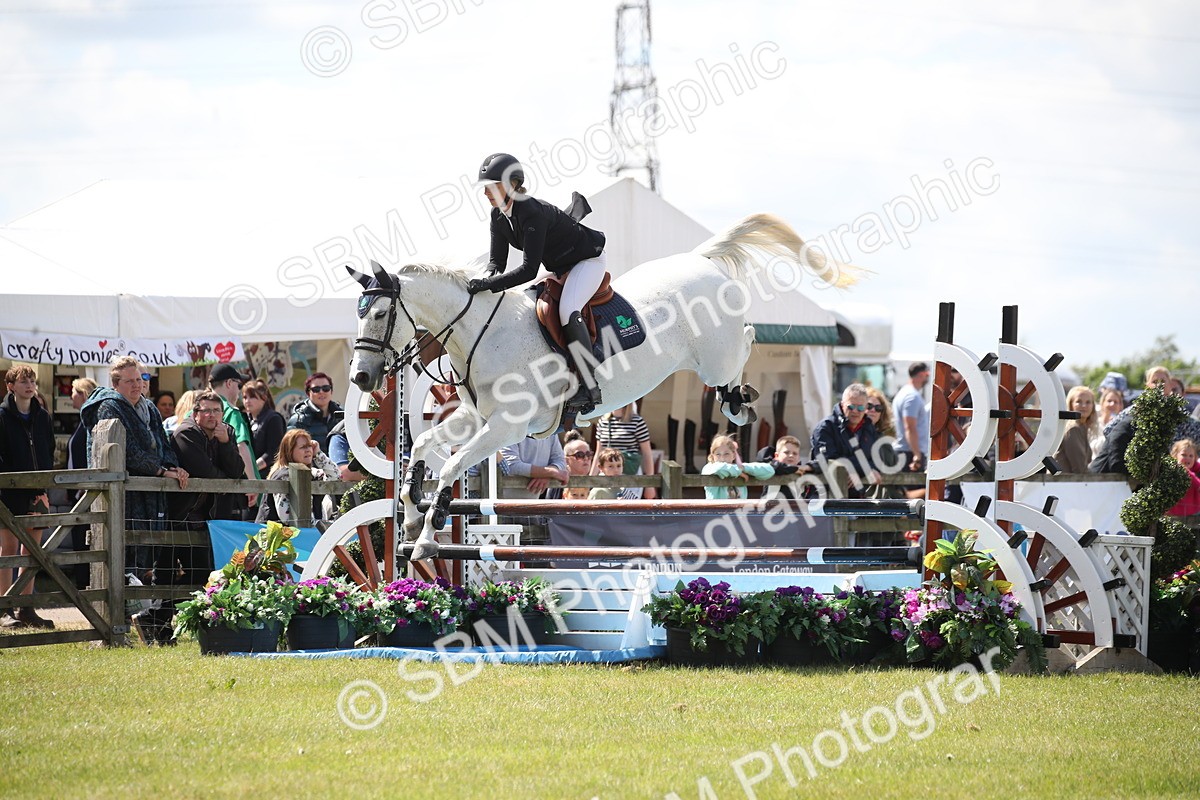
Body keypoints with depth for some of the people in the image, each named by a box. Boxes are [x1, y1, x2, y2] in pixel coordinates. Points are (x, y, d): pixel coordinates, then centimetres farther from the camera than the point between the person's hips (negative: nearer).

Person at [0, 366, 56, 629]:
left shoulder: (42, 416, 11)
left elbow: (49, 454, 12)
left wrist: (44, 489, 1)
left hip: (36, 493, 5)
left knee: (31, 550, 6)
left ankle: (26, 609, 11)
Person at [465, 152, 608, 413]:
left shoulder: (531, 213, -33)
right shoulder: (499, 215, -6)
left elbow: (529, 269, -39)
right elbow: (497, 260, -2)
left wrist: (489, 284, -45)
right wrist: (487, 279, -26)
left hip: (588, 261, -10)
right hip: (559, 268, 10)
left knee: (567, 310, -31)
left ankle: (589, 388, -33)